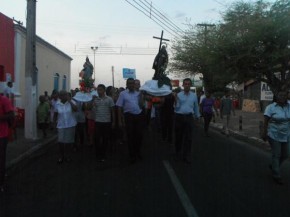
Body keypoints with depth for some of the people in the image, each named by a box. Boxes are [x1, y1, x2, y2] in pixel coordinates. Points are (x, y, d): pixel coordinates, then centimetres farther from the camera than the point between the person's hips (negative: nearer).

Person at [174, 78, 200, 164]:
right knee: (178, 136, 11)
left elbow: (196, 107, 17)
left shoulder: (194, 95, 5)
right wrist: (176, 101, -22)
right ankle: (177, 152, 31)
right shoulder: (178, 95, -1)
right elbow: (177, 107, -6)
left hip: (189, 117, 1)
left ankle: (186, 156, 8)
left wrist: (197, 116, 24)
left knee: (188, 137, 0)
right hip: (179, 117, -1)